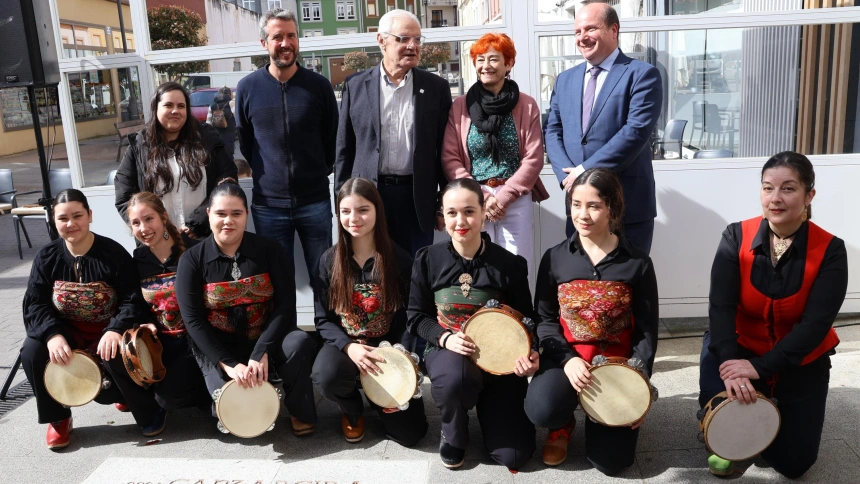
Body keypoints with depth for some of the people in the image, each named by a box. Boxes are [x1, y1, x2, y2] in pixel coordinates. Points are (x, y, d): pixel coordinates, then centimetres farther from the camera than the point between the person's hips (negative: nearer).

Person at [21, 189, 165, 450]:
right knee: (32, 352, -24)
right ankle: (57, 418, 0)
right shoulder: (47, 257, -3)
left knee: (114, 355, -35)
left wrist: (115, 330, -35)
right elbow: (34, 304, -7)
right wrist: (53, 335, -27)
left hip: (106, 331, -3)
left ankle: (148, 411, -5)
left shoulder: (114, 253, -13)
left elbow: (133, 302, -16)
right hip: (65, 331, 4)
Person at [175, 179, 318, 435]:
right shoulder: (192, 259, -6)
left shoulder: (268, 249, -5)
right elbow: (193, 321, -10)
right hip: (218, 348, 0)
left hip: (265, 338, 1)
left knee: (299, 343, -31)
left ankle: (301, 413, -7)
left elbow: (286, 304, -11)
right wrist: (229, 364, -19)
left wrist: (261, 352, -22)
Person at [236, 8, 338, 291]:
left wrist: (318, 174, 9)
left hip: (315, 200, 0)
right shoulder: (247, 88, -2)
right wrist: (267, 175, 10)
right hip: (268, 203, 0)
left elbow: (332, 138, 8)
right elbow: (244, 142, 10)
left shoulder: (319, 85, -3)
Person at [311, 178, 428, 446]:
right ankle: (352, 410, 3)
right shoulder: (330, 260, -3)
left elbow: (409, 317, -5)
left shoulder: (399, 259, -8)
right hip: (345, 344, 1)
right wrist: (348, 346, -20)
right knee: (325, 375, -36)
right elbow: (323, 319, -2)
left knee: (410, 433, -9)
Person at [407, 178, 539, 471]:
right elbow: (416, 316, 1)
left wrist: (530, 355, -19)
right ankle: (452, 434, -3)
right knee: (454, 378, -41)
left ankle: (483, 402, 26)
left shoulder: (510, 264, -9)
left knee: (514, 455, -8)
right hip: (447, 351, 0)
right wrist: (444, 337, -19)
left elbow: (525, 320, 2)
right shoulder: (428, 259, -6)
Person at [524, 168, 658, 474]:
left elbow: (647, 330, -1)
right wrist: (567, 359, -16)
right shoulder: (555, 258, -2)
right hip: (566, 359, 0)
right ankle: (563, 425, 9)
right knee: (541, 409, -32)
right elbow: (544, 319, 0)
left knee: (611, 461, -6)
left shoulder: (637, 263, -4)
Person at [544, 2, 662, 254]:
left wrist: (585, 170, -17)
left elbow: (636, 131, -16)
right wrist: (568, 174, -8)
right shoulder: (565, 79, 14)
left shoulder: (642, 74, -5)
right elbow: (552, 131, 9)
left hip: (628, 205, -5)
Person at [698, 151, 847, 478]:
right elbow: (721, 307, -22)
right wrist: (730, 366, -36)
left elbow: (816, 325, -23)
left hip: (800, 361, 0)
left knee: (793, 463, -1)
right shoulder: (736, 238, -15)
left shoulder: (830, 250, -17)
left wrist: (760, 367, -32)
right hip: (740, 346, 0)